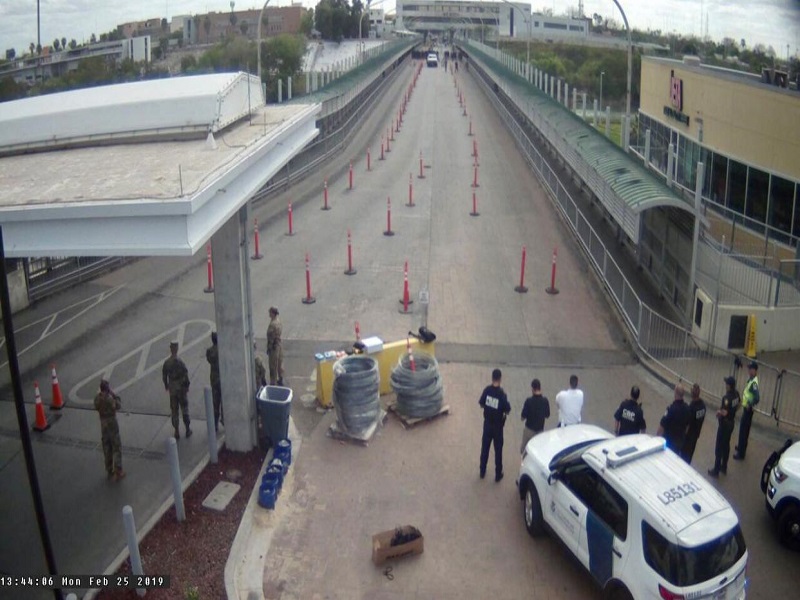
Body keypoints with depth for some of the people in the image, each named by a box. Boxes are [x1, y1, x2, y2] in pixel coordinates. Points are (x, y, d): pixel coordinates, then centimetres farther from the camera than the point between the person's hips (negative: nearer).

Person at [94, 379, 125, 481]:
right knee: (117, 448, 4)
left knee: (106, 449, 16)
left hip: (103, 423, 6)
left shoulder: (97, 397, -5)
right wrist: (114, 394, -14)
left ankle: (109, 471, 25)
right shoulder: (109, 398, -25)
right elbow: (118, 406, -13)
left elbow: (97, 408, 9)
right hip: (112, 423, -6)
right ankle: (118, 472, 7)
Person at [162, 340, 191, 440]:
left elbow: (164, 376, 2)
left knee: (174, 411, 11)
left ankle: (177, 432, 16)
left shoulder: (166, 363, -7)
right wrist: (187, 386, -2)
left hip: (172, 390, 3)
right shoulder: (180, 362, -19)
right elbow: (185, 375, -16)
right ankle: (188, 430, 18)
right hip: (181, 389, -3)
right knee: (184, 409, 12)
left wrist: (166, 386, 18)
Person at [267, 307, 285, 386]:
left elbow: (271, 338, -23)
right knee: (279, 363, 20)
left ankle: (273, 383, 12)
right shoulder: (278, 321, 1)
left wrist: (268, 349, -16)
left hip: (274, 346, -9)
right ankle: (280, 380, 32)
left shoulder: (273, 324, -27)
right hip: (279, 344, 9)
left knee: (273, 366, 3)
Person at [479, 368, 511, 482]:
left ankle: (482, 471, 29)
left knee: (485, 447, 17)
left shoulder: (487, 390, -12)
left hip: (487, 423, 4)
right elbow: (507, 410, -16)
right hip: (497, 425, -3)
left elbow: (481, 404, -1)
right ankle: (498, 474, 20)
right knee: (498, 449, 10)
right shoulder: (502, 394, -23)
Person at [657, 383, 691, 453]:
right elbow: (688, 425, 5)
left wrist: (657, 437, -8)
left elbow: (662, 425, -23)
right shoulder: (687, 408, -9)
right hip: (680, 439, 5)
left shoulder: (671, 409, -30)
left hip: (669, 440, -5)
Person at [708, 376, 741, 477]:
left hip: (724, 424, -8)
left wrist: (719, 412, -13)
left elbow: (724, 412, -32)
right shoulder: (736, 394, -3)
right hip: (731, 423, 8)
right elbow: (738, 405, 15)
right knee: (726, 445, 21)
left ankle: (716, 471, 13)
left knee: (719, 447, 3)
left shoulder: (727, 397, -29)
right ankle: (724, 468, 33)